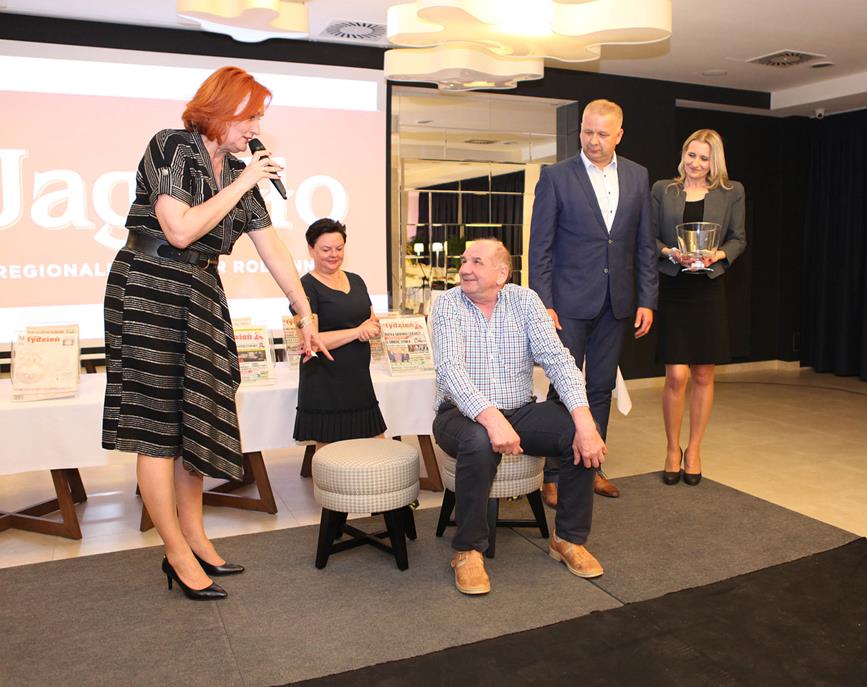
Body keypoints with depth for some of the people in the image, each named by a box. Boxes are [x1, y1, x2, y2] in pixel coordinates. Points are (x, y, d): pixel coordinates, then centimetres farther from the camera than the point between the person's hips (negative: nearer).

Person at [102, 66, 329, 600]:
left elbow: (274, 250, 10)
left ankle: (194, 537, 20)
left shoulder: (239, 171, 10)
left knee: (196, 420, 8)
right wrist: (243, 183, -14)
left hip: (202, 297, 7)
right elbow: (181, 230, -21)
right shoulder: (172, 147, -9)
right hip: (151, 292, -7)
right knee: (158, 428, -3)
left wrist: (307, 315, 9)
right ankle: (179, 556, 5)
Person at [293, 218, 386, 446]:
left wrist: (371, 328, -7)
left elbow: (373, 323, 17)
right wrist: (357, 331, -17)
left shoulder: (356, 281, 12)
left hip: (360, 381, 6)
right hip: (325, 386, -6)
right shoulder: (306, 287, -8)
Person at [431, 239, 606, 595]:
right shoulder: (447, 304, -6)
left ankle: (568, 538, 1)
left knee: (580, 434, -20)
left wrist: (583, 418, -25)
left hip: (520, 412, 3)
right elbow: (450, 369, -20)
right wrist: (490, 417, -36)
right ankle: (468, 550, -14)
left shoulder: (525, 300, 1)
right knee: (480, 442, -36)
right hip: (464, 415, -3)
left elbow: (556, 357, -10)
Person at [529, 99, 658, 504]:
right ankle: (553, 476, 9)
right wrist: (543, 304, -11)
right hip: (570, 302, -4)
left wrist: (647, 300, 4)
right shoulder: (556, 177, -3)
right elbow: (540, 246, -5)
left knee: (601, 388, 11)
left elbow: (645, 244, 10)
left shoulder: (637, 177, 9)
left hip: (616, 303, 4)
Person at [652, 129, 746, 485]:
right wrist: (670, 252, -13)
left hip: (709, 289, 1)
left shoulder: (731, 192, 7)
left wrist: (718, 254, -10)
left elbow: (738, 239, 10)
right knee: (676, 376, -5)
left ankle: (694, 450, 22)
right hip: (671, 288, -1)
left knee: (703, 376, 7)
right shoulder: (662, 190, 6)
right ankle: (673, 449, 15)